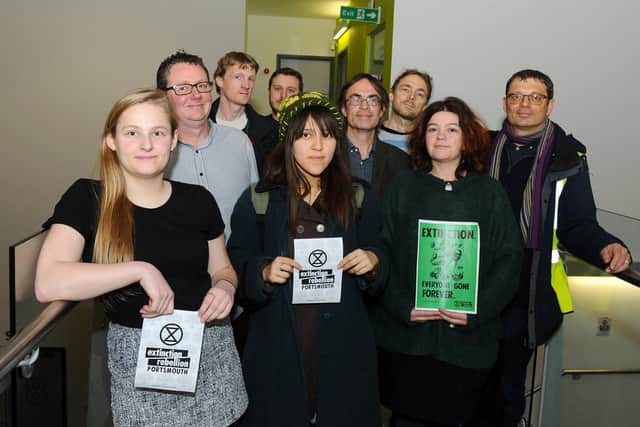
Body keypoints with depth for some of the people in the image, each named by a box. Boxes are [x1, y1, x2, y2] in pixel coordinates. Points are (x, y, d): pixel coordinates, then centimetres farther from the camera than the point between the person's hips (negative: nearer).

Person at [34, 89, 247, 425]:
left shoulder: (197, 200, 1)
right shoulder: (86, 199, -8)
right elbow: (47, 283, -20)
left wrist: (225, 288, -9)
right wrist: (141, 270, -24)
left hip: (212, 347, 3)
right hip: (139, 355, -3)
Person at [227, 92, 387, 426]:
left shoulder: (359, 199, 3)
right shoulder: (257, 200, -2)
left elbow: (377, 278, 10)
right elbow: (235, 270, 1)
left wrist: (372, 263, -12)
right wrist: (264, 272, -19)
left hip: (342, 343, 2)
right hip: (277, 345, -1)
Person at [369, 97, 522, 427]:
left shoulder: (490, 193, 6)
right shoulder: (402, 187, 5)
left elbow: (509, 257, 1)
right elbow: (382, 251, -1)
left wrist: (478, 311, -10)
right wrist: (402, 307, -12)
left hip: (467, 339, 1)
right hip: (404, 333, 0)